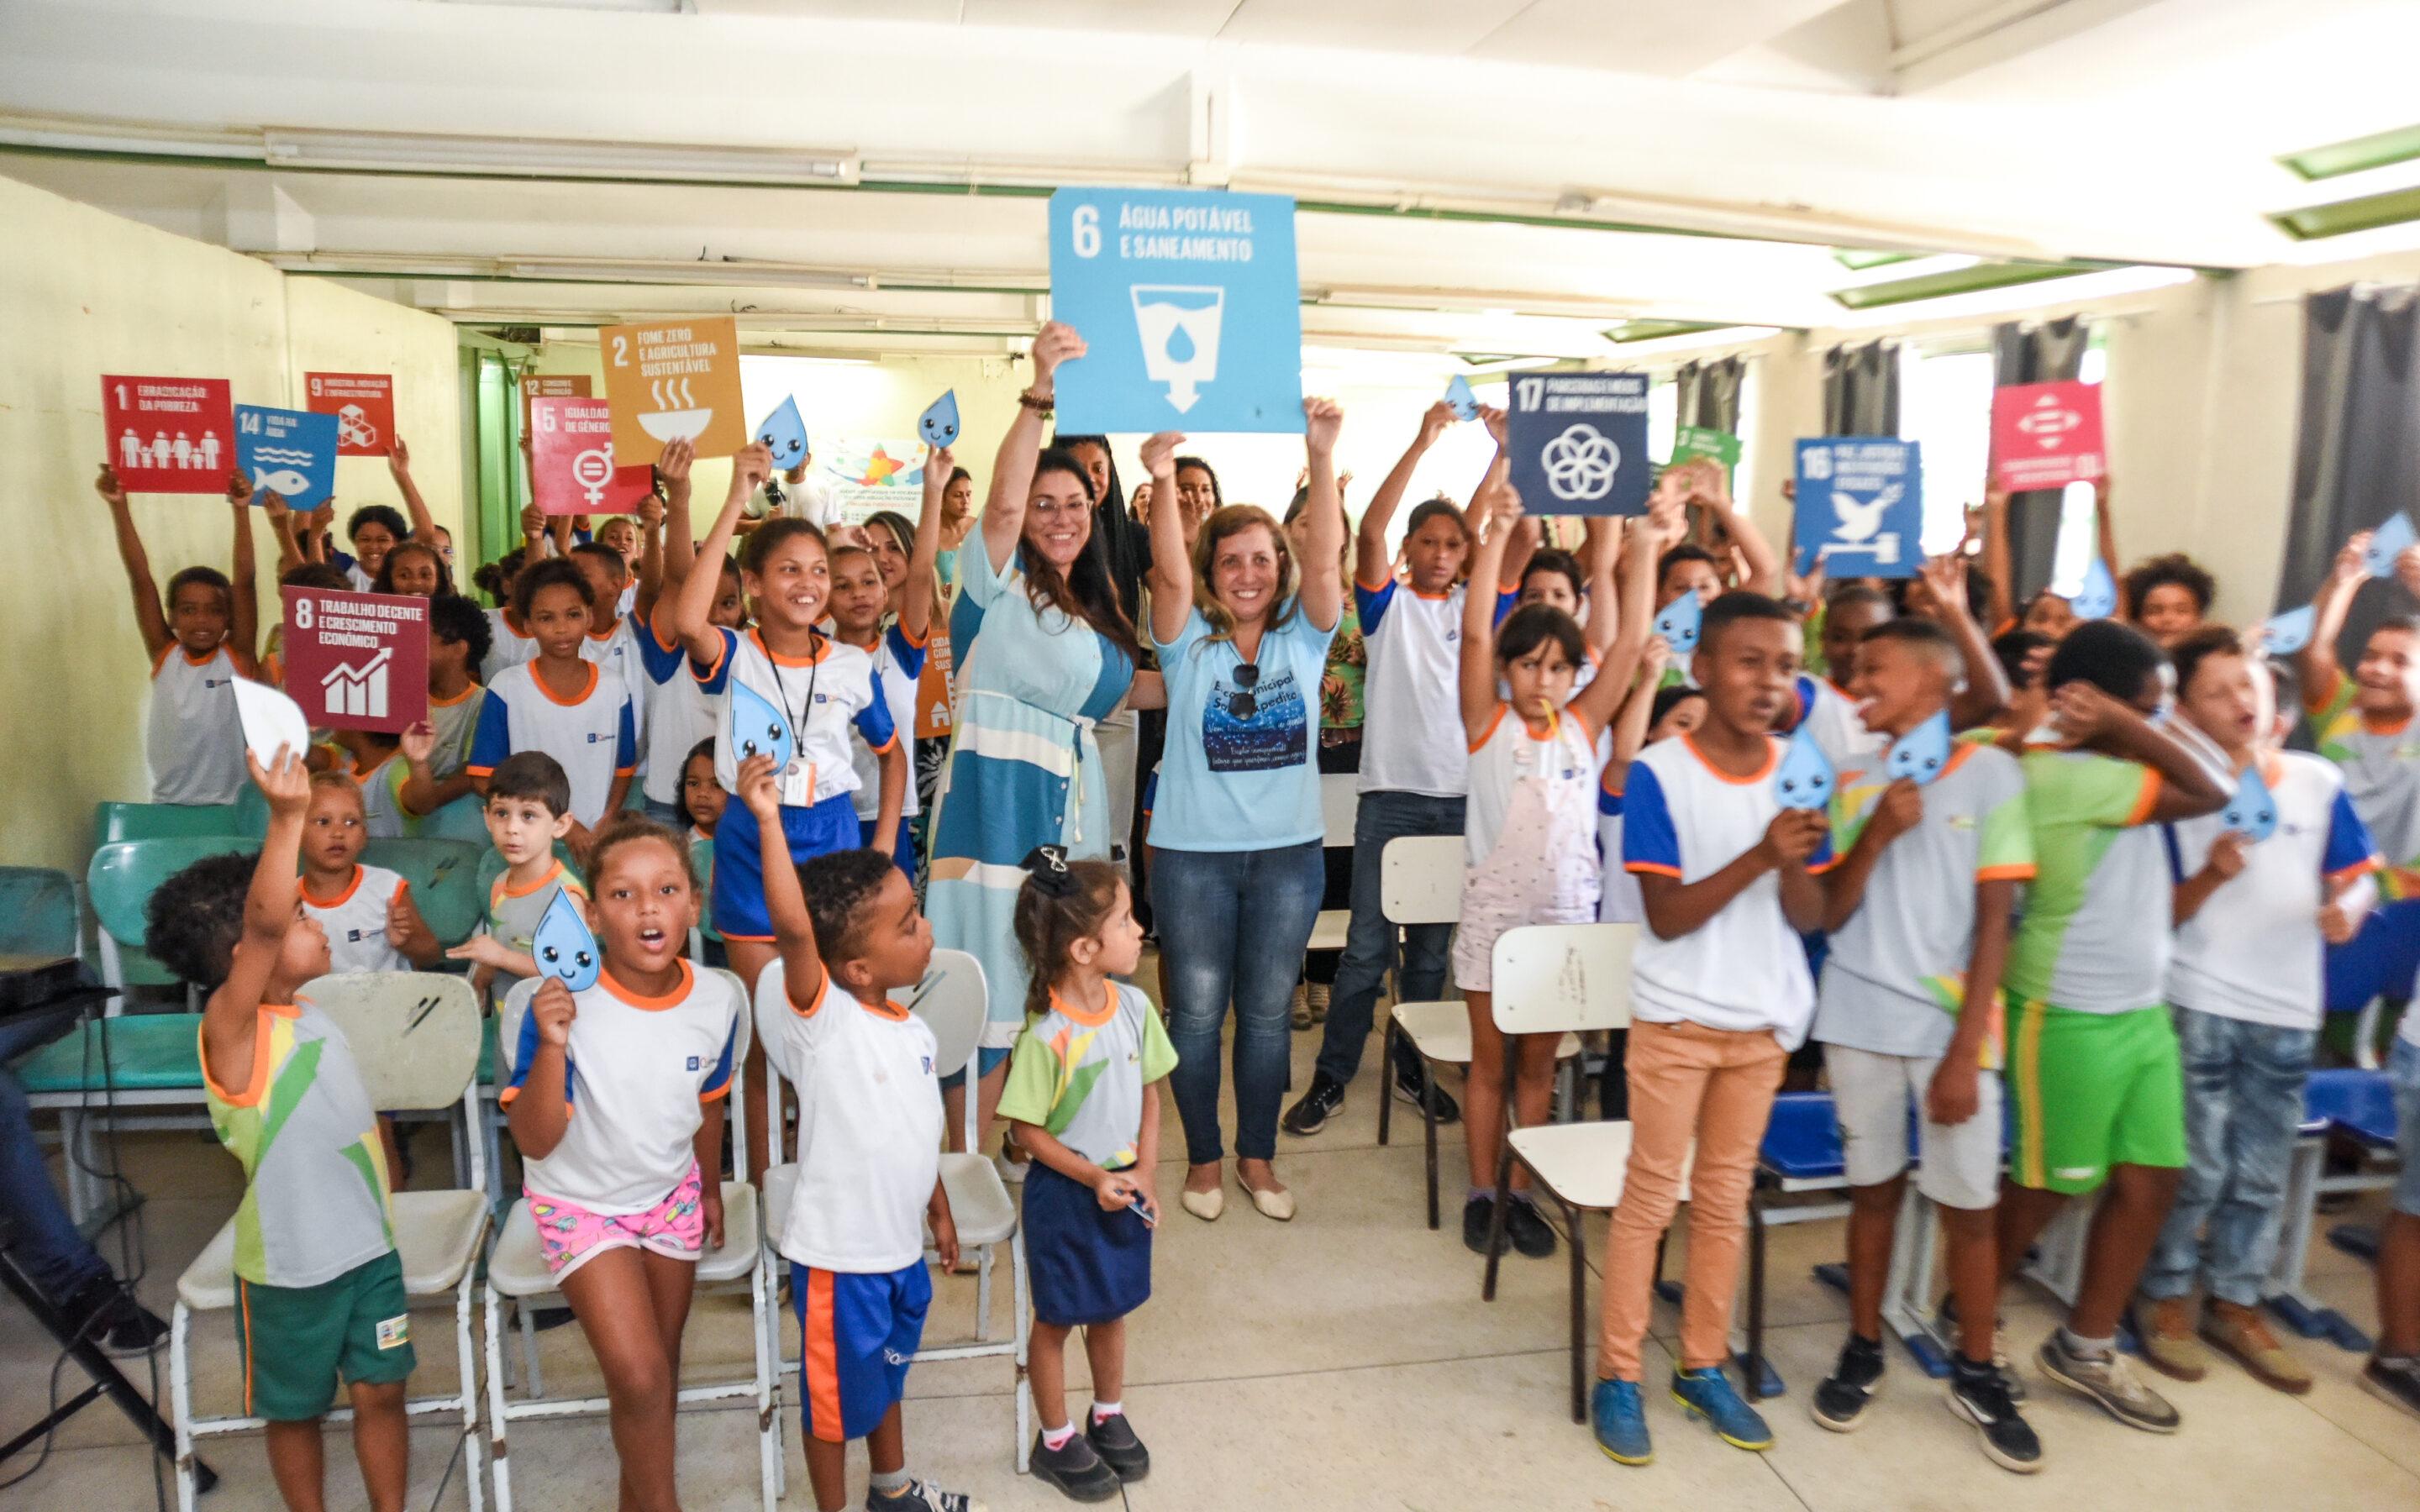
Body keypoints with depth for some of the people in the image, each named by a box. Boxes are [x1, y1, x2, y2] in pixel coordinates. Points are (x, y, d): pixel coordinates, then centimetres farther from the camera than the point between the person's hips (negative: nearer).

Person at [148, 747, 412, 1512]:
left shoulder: (312, 1016, 4)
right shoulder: (230, 1028, -20)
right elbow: (265, 922, -38)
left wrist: (378, 1209, 17)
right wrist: (287, 818, -49)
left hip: (369, 1248, 6)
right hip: (287, 1267, -6)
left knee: (380, 1390, 13)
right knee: (295, 1411, 14)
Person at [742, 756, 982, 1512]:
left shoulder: (915, 1032, 0)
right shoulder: (820, 1019, -23)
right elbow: (792, 929, -40)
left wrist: (940, 1212, 20)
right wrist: (769, 820, -47)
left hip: (902, 1245, 7)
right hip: (838, 1253, -7)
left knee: (887, 1372, 28)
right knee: (837, 1391, 14)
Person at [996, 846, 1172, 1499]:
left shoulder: (1134, 1007, -10)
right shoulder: (1046, 1036, -26)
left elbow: (1148, 1094, 1)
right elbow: (1028, 1130, -17)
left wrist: (1144, 1173, -7)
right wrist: (1093, 1178, -21)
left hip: (1125, 1187, 5)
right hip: (1064, 1192, -5)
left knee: (1112, 1307, 23)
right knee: (1057, 1318, 15)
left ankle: (1109, 1417, 45)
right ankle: (1055, 1440, 34)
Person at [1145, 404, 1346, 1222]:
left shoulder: (1302, 638, 2)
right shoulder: (1188, 640, -2)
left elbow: (1325, 562, -13)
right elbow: (1169, 574, -20)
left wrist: (1321, 458, -26)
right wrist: (1164, 483, -36)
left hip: (1288, 852, 2)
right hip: (1193, 854, -1)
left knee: (1267, 1013, 13)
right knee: (1196, 1013, 9)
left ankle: (1257, 1155, 30)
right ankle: (1202, 1156, 27)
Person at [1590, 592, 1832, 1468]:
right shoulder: (1658, 775, -14)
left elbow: (1808, 916, -2)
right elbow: (1666, 916, -17)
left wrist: (1796, 863, -23)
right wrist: (1758, 856, -28)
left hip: (1764, 1020, 4)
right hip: (1676, 1018, -4)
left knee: (1726, 1198, 15)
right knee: (1650, 1198, 5)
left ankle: (1703, 1367, 29)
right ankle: (1617, 1374, 18)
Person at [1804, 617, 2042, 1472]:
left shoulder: (1991, 773, -3)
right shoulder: (1852, 781, 5)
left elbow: (1995, 921, -5)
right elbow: (1830, 915, 3)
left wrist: (1965, 1049, -9)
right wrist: (1876, 834, -13)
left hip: (1953, 1024, -2)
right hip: (1859, 1020, 2)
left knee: (1969, 1205, 5)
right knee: (1874, 1188, 12)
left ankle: (1976, 1374, 23)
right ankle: (1863, 1350, 26)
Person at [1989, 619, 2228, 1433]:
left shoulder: (2103, 767, 9)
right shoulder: (2058, 775, -21)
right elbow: (2208, 792, -20)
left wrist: (2123, 723, -1)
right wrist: (2119, 721, -17)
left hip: (2143, 1010, 9)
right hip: (2070, 1018, -9)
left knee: (2150, 1178, 10)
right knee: (2049, 1184, 5)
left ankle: (2086, 1348, 25)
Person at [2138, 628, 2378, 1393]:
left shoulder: (2318, 780, 1)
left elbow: (2358, 873, 5)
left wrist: (2347, 908, -16)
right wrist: (2210, 877, -23)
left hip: (2288, 1008, 3)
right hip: (2199, 1005, -3)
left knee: (2262, 1174, 12)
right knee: (2196, 1169, 2)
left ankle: (2237, 1306, 27)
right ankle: (2165, 1299, 19)